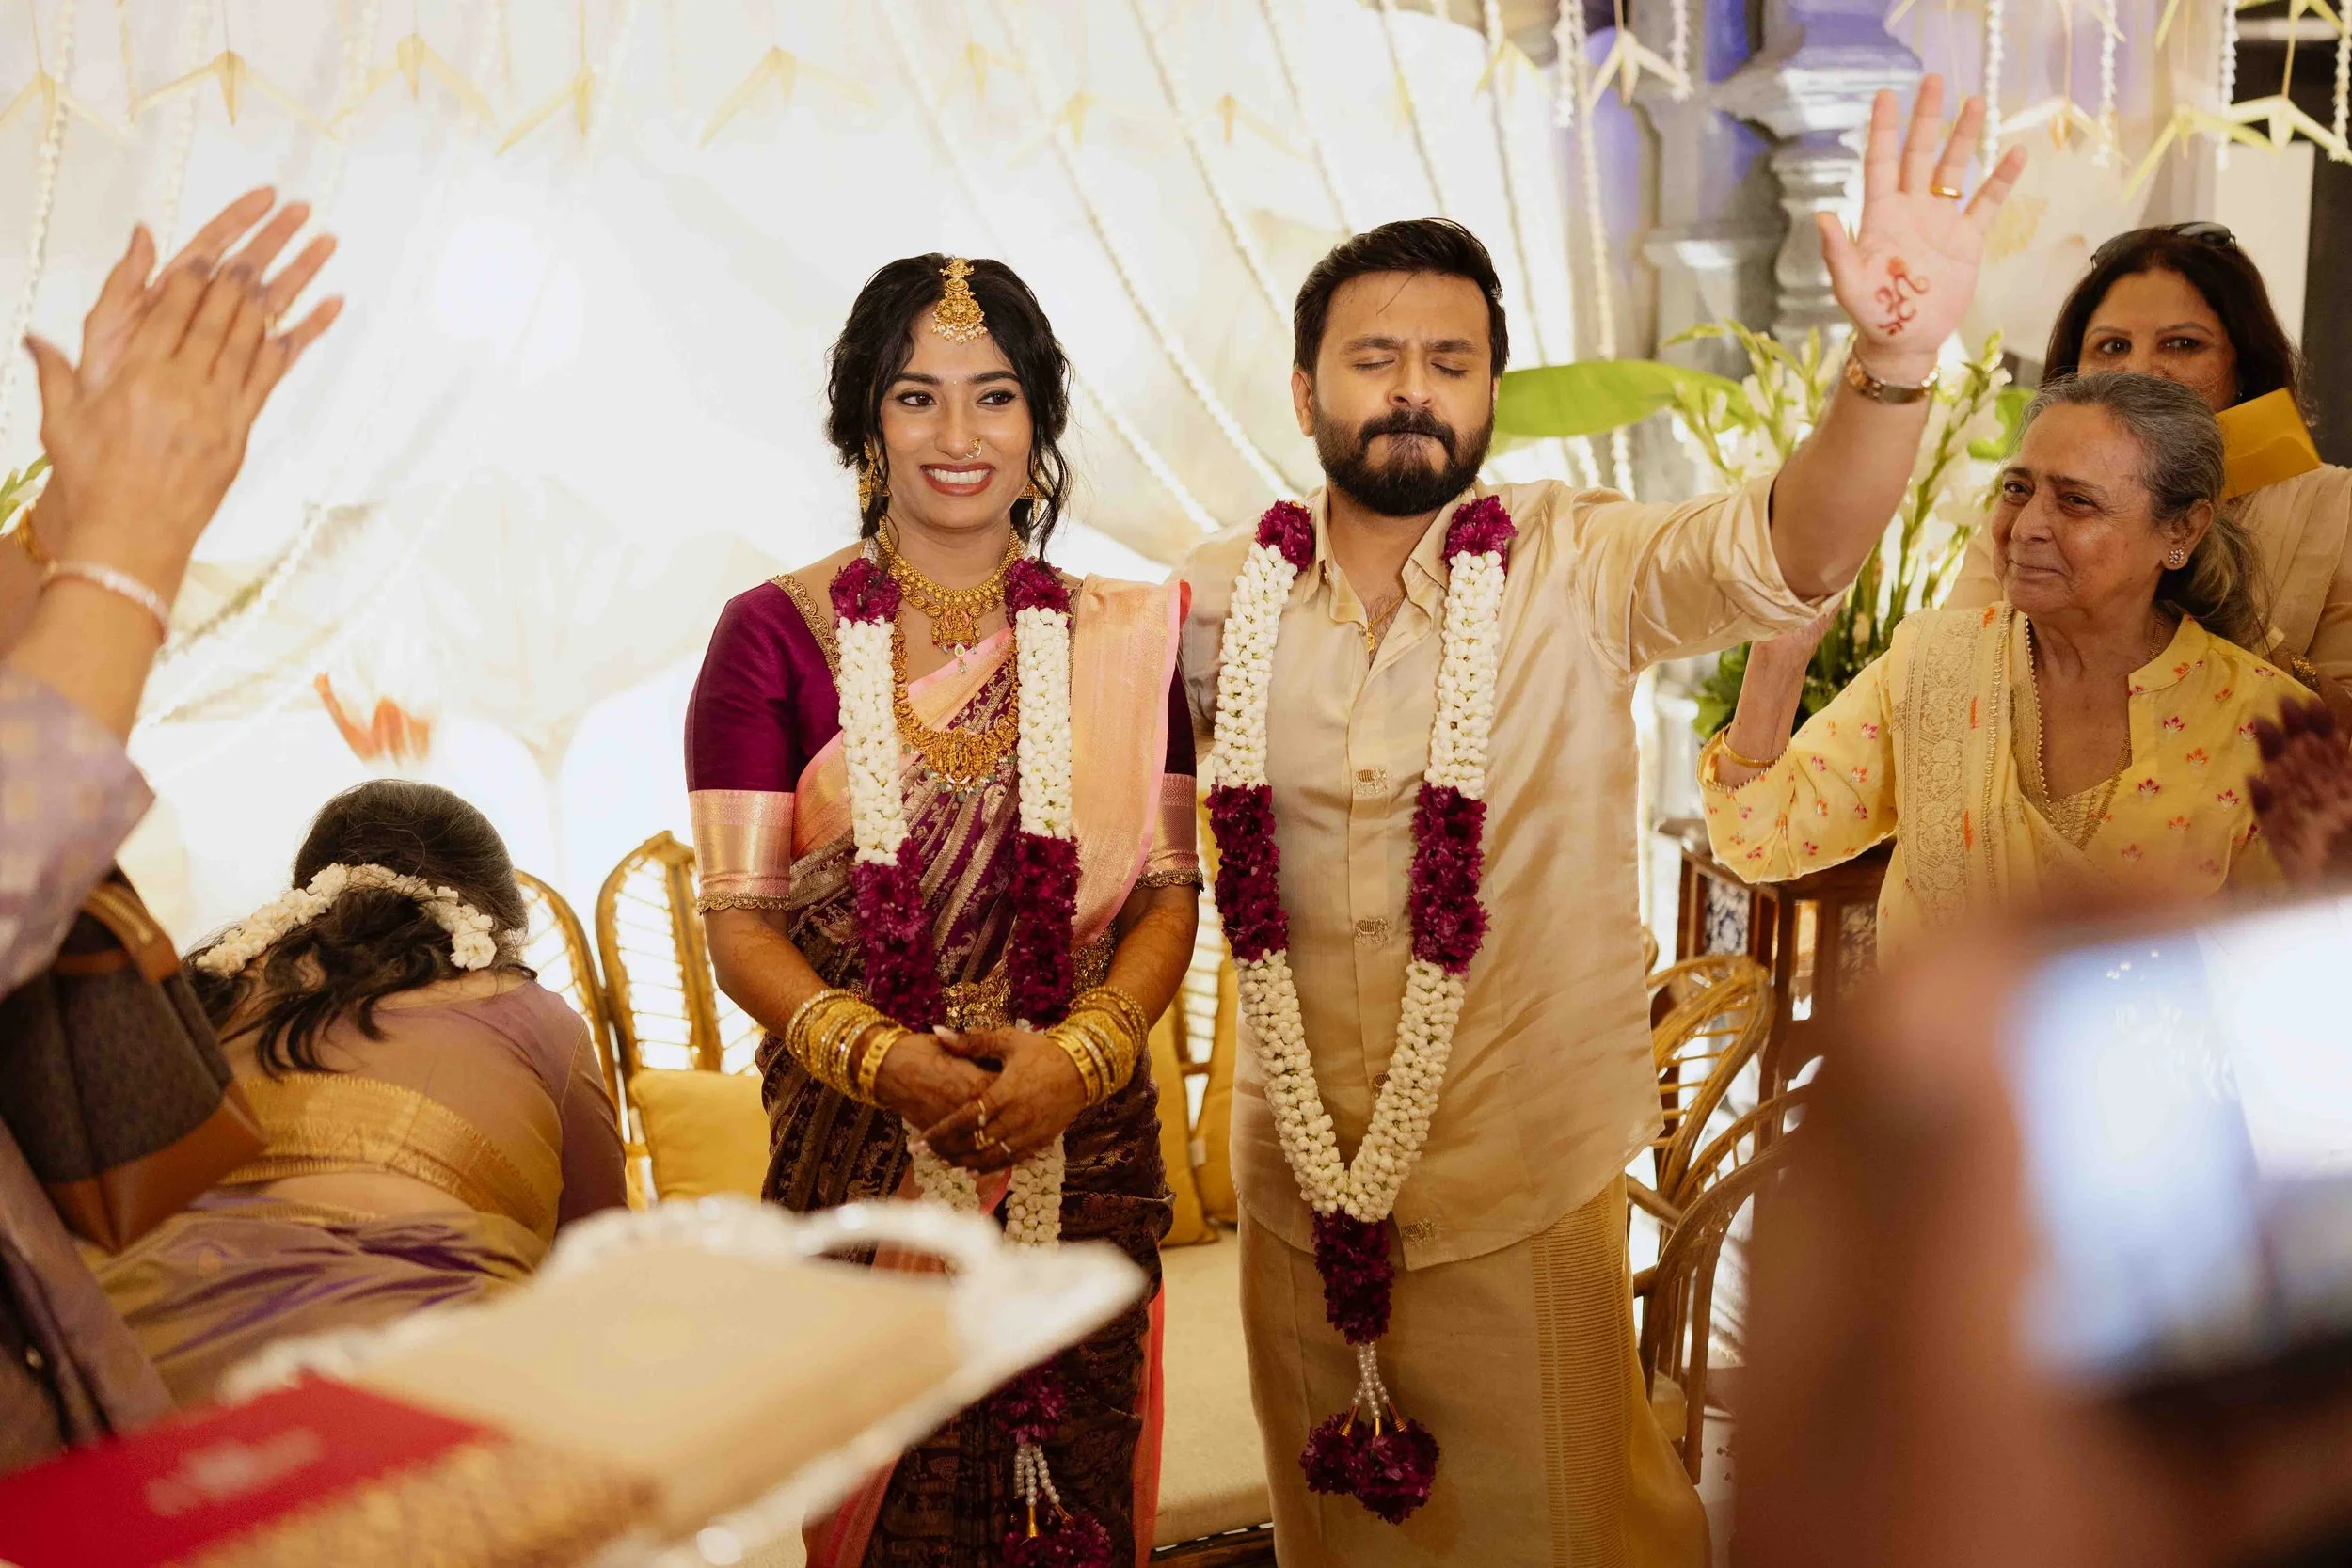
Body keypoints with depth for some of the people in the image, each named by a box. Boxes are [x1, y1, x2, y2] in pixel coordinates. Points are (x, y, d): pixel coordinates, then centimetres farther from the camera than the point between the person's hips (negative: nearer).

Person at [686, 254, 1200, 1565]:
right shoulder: (777, 635, -1)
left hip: (1083, 1149, 2)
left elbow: (1170, 890, 3)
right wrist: (889, 1062, -19)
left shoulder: (1121, 639, 6)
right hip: (855, 1150, -1)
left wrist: (1080, 1056, -15)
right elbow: (738, 919, -4)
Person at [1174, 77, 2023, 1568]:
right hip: (1298, 1192, 3)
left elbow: (1789, 552, -29)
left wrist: (1895, 359, -46)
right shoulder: (1225, 593, -4)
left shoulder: (1577, 569, -11)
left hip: (1523, 1194, -3)